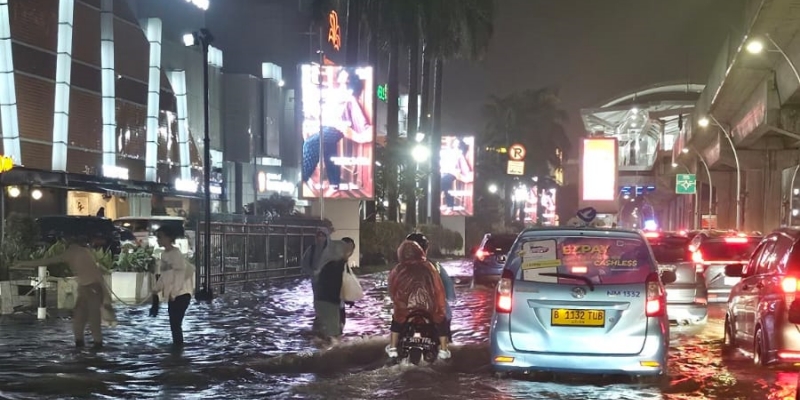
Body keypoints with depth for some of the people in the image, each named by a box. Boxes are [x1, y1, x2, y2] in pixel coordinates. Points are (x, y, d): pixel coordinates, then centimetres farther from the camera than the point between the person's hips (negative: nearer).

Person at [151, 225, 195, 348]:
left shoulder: (176, 254, -15)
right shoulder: (164, 254, 10)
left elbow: (180, 274, -19)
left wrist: (173, 293, -20)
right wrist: (156, 288, 13)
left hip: (181, 293, -8)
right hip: (172, 294, 8)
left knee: (176, 322, -7)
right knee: (173, 322, 12)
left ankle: (178, 345, 0)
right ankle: (176, 345, 20)